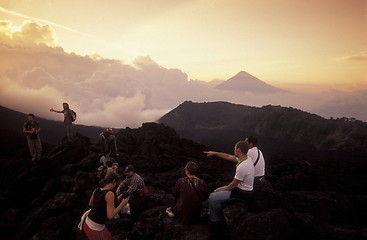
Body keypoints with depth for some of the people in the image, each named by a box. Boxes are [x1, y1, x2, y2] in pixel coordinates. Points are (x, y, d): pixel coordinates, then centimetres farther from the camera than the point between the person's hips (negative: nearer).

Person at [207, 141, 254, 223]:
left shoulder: (242, 166, -31)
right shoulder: (247, 158, -1)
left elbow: (233, 184, -20)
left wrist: (223, 190, -2)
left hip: (243, 193, -10)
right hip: (242, 188, 10)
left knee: (213, 197, -13)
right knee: (217, 191, 18)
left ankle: (216, 219, 9)